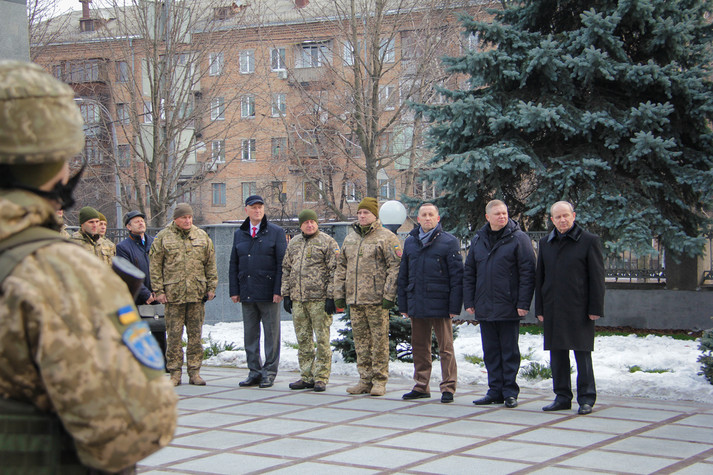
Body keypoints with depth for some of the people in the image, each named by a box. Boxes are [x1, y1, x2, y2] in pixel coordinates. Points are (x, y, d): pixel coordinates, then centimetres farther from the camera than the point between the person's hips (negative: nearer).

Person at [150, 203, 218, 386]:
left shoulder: (202, 236, 10)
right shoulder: (163, 237, 2)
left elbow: (210, 264, 13)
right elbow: (155, 266, 2)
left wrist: (211, 287, 7)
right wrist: (158, 290, -4)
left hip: (197, 294, 2)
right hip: (173, 294, -2)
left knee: (195, 334, 5)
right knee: (174, 335, 0)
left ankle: (194, 372, 12)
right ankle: (175, 373, 7)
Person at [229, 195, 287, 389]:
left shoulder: (276, 232, 1)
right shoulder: (239, 234, 14)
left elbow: (282, 263, -4)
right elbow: (234, 265, 16)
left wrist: (279, 290, -11)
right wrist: (234, 291, 7)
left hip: (268, 292, -4)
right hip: (247, 293, 4)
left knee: (271, 333, 0)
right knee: (250, 334, 7)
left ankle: (269, 372, 7)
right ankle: (254, 371, 15)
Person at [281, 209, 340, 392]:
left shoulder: (328, 242, -2)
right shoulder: (293, 243, 16)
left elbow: (334, 272, -7)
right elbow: (286, 269, 20)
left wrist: (331, 296, -13)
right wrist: (286, 294, 13)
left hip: (319, 299, -6)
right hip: (298, 300, 6)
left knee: (322, 339, -3)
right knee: (303, 339, 10)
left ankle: (321, 378, 2)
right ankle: (307, 377, 17)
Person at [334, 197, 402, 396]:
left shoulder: (387, 238, -3)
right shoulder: (350, 238, 17)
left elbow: (395, 268, -9)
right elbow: (341, 267, 21)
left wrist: (389, 295, -15)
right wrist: (339, 294, 13)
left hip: (376, 300, -6)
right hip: (354, 299, 6)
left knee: (379, 340, -3)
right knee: (361, 340, 9)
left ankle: (379, 381, 4)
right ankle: (365, 380, 16)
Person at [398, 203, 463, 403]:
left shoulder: (449, 242, -2)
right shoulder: (410, 242, 12)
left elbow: (457, 276, -4)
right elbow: (403, 275, 16)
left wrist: (455, 306, -10)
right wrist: (403, 304, 10)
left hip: (440, 304, -5)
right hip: (416, 304, 5)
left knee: (445, 348, -1)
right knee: (419, 347, 11)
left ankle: (448, 388, 5)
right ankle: (421, 386, 20)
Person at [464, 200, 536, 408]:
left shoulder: (518, 238, -4)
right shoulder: (478, 241, 11)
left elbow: (527, 272, -8)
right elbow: (469, 273, 15)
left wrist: (523, 303, -13)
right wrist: (469, 301, 7)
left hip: (509, 308, -5)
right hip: (484, 309, 5)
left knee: (509, 352, 3)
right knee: (491, 352, 9)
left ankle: (510, 392, 10)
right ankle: (495, 391, 16)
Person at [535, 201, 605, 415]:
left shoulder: (589, 241, -1)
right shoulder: (545, 243, 13)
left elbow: (597, 277, -3)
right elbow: (540, 277, 15)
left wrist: (596, 308, -8)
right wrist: (539, 308, 9)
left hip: (579, 308, -4)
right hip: (553, 309, 5)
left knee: (582, 353, -1)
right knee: (557, 354, 7)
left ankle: (586, 399, 7)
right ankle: (562, 397, 16)